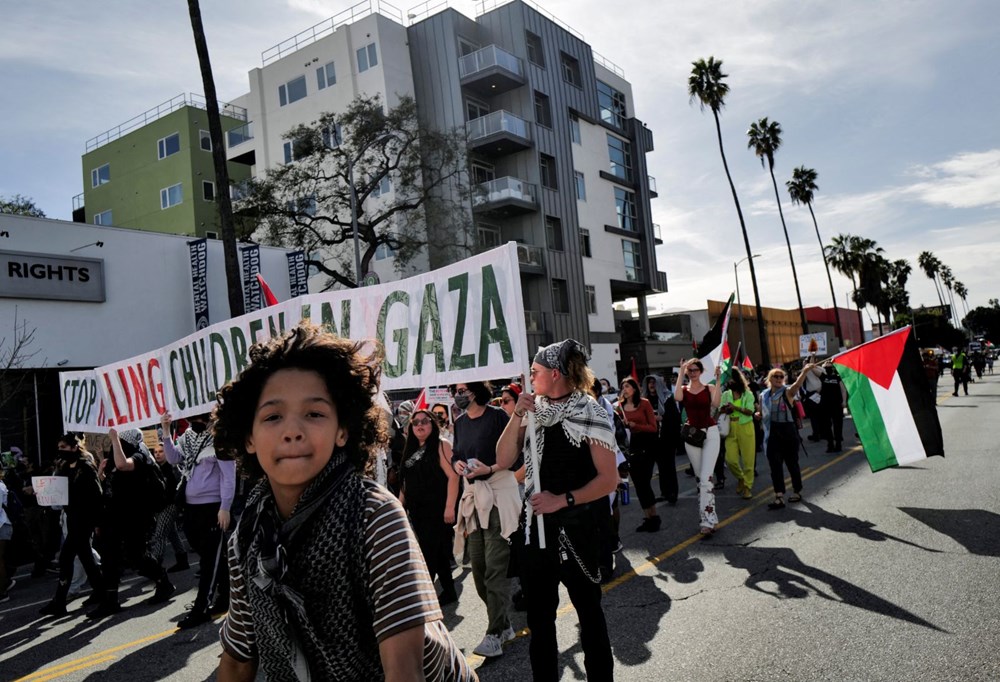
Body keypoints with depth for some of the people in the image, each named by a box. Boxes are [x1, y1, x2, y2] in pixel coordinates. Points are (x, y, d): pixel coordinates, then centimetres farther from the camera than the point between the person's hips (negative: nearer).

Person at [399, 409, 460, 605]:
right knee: (438, 553, 14)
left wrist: (450, 507, -22)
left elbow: (453, 476, -16)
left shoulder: (441, 445, -8)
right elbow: (406, 483, 19)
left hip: (437, 510, -7)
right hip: (417, 511, 7)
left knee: (428, 554, -5)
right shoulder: (411, 450, 14)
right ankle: (449, 592, 24)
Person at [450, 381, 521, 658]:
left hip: (499, 493, -7)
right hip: (472, 495, 7)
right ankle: (503, 625, 23)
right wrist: (457, 463, -4)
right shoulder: (460, 423, 10)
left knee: (495, 567, -9)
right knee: (478, 567, 9)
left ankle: (495, 634, -2)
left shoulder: (497, 416, -10)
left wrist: (489, 469, -22)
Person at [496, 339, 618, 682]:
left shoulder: (589, 413, -12)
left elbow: (609, 478, -15)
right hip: (537, 523, 5)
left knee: (587, 606, 13)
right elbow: (503, 459, -2)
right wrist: (517, 415, -13)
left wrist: (563, 500, -22)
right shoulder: (534, 409, 3)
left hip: (577, 527, -5)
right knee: (538, 612, 15)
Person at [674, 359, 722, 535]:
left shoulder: (710, 388, 2)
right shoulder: (683, 389, 6)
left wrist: (717, 380, -18)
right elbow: (677, 397, -18)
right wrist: (681, 373, -16)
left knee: (706, 476, -12)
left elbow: (716, 403, -17)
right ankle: (709, 517, 20)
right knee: (700, 477, 9)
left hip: (710, 433, -3)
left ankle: (708, 520, -13)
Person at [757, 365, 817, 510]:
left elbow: (797, 384, -27)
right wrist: (758, 415, -5)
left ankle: (797, 492, 27)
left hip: (788, 432, -3)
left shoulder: (788, 392, -4)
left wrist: (805, 371, -47)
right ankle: (779, 497, -8)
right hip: (772, 434, 3)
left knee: (792, 463, 9)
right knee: (775, 465, -5)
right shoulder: (764, 395, 8)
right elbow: (761, 414, 20)